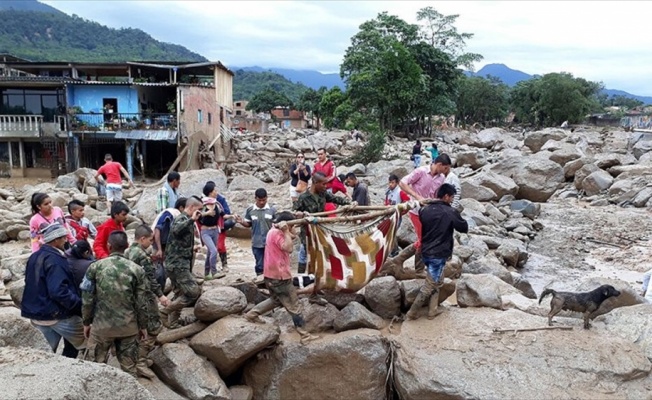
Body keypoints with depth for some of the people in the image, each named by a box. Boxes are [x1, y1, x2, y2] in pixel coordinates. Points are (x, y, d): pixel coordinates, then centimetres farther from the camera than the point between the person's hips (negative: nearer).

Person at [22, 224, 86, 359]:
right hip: (58, 315, -10)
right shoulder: (55, 260, -21)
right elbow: (58, 291, -30)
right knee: (86, 343, 5)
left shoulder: (34, 257, 10)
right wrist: (80, 304, -23)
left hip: (37, 313, 10)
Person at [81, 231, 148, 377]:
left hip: (102, 325, 0)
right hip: (129, 326, 0)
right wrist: (143, 326, 8)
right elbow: (140, 302, -3)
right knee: (129, 366, 10)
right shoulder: (137, 270, -6)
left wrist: (86, 322, 11)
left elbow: (87, 299, -2)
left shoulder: (95, 267, -5)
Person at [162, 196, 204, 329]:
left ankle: (173, 322, 25)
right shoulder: (182, 218, -14)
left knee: (180, 294, 17)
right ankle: (166, 312, -2)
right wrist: (192, 219, -33)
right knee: (194, 292, -12)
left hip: (177, 264, 11)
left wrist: (191, 248, 21)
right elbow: (176, 230, -39)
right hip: (178, 264, -11)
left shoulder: (186, 219, 18)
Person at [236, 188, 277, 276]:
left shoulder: (272, 209, -4)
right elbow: (248, 224, 9)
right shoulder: (250, 210, 0)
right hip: (257, 244, 1)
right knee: (259, 266, 9)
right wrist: (241, 222, -11)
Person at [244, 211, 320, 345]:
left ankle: (252, 314, 27)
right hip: (279, 276, -10)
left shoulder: (274, 231, 13)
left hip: (271, 275, 10)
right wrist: (286, 231, -23)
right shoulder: (277, 233, -18)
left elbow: (294, 236, 19)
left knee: (276, 300, 28)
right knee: (295, 306, -2)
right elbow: (289, 248, -27)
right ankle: (305, 335, 3)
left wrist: (288, 230, 5)